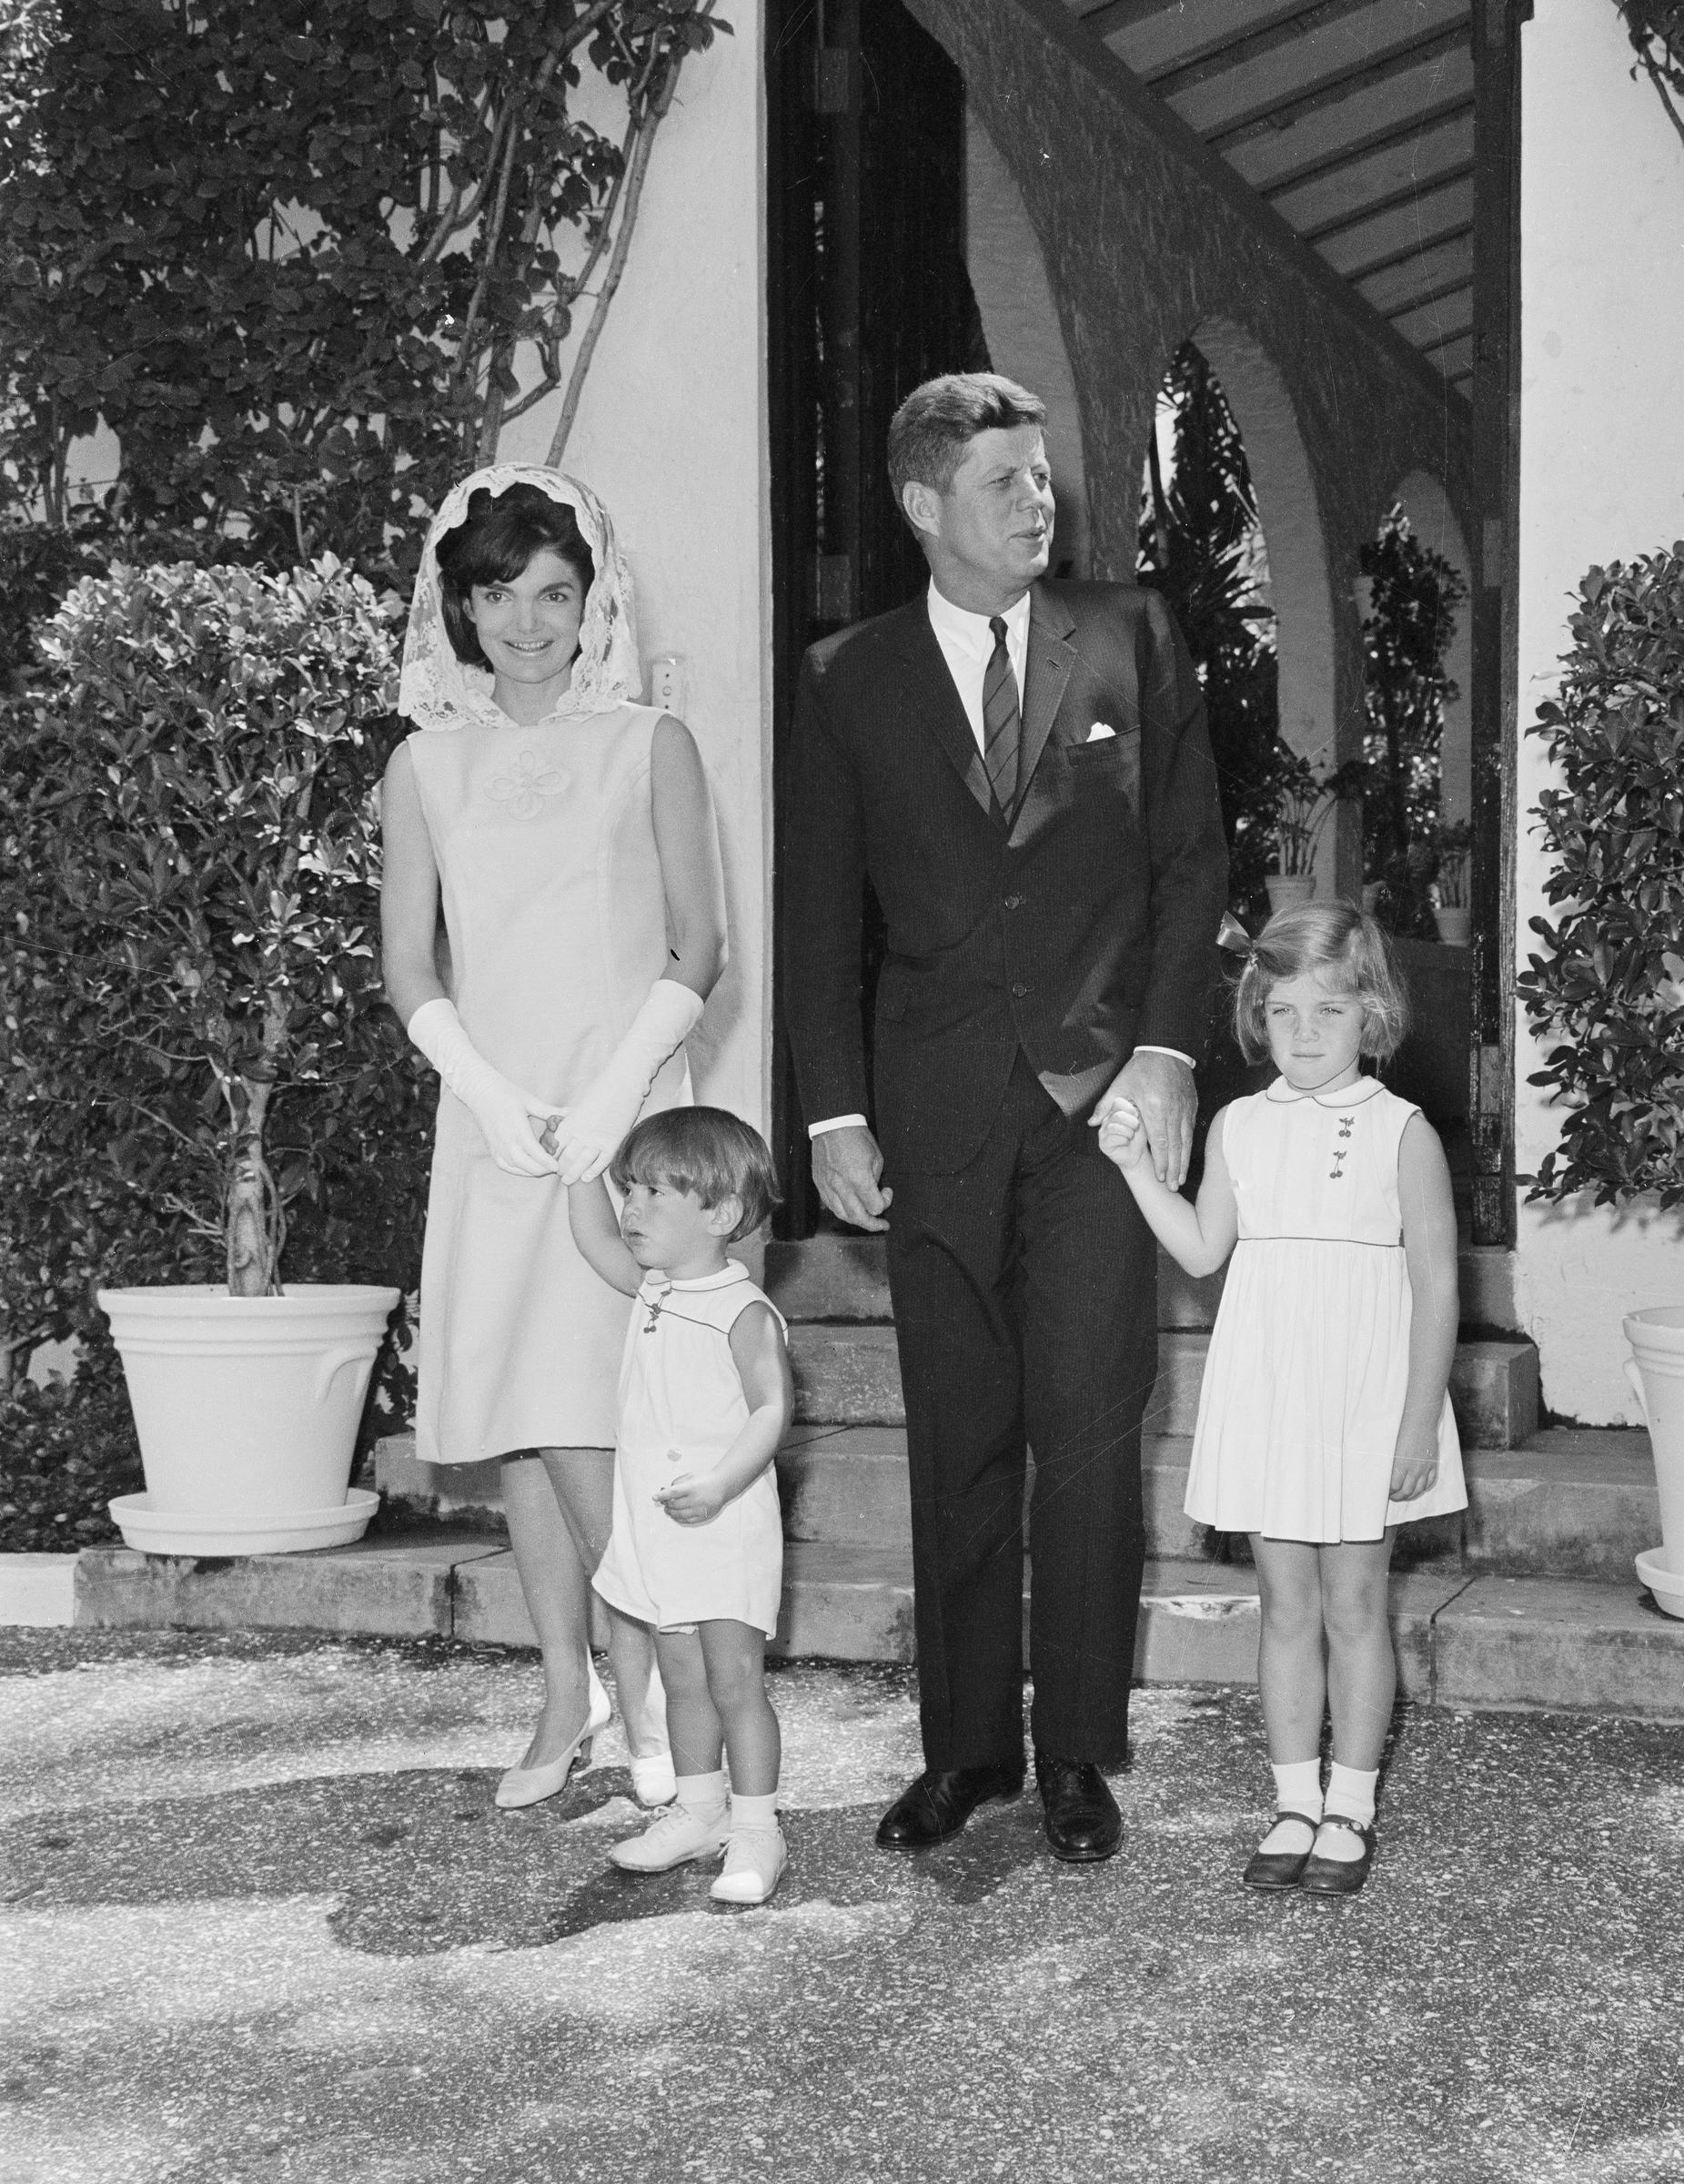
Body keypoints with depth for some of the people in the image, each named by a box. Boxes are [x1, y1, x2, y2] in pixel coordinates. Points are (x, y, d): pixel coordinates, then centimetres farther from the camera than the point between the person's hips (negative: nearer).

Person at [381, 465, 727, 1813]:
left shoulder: (650, 746, 4)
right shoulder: (426, 767, 11)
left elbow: (699, 951, 1)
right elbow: (411, 968, 8)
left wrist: (614, 1091, -11)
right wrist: (487, 1090, -7)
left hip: (627, 1110, -3)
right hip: (489, 1117, 3)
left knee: (586, 1422, -12)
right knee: (511, 1421, 3)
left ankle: (643, 1702, 1)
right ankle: (569, 1702, 14)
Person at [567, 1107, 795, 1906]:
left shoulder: (744, 1313, -14)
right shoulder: (653, 1291, 10)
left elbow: (772, 1408, -19)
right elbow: (595, 1238, 25)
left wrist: (720, 1484, -31)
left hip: (725, 1531, -8)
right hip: (656, 1530, 8)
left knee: (734, 1681, -4)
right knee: (683, 1681, 15)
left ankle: (756, 1830, 2)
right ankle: (699, 1811, 25)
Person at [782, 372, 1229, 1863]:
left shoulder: (1130, 641, 8)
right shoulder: (850, 681, 8)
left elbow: (1191, 855, 7)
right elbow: (819, 912, 8)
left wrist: (1168, 1048, -3)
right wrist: (836, 1113, 1)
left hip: (1102, 1086, -1)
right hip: (935, 1109, 1)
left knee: (1090, 1436, -2)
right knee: (957, 1444, 5)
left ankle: (1079, 1754, 10)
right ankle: (965, 1745, 16)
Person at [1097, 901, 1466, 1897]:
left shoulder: (1402, 1133, -7)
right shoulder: (1240, 1128, 4)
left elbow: (1437, 1285, -7)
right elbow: (1203, 1250, 9)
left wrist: (1420, 1423, -10)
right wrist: (1138, 1165, -2)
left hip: (1366, 1403, -3)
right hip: (1266, 1397, 3)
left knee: (1355, 1607, 6)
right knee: (1287, 1608, 10)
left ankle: (1351, 1806, 18)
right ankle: (1296, 1803, 20)